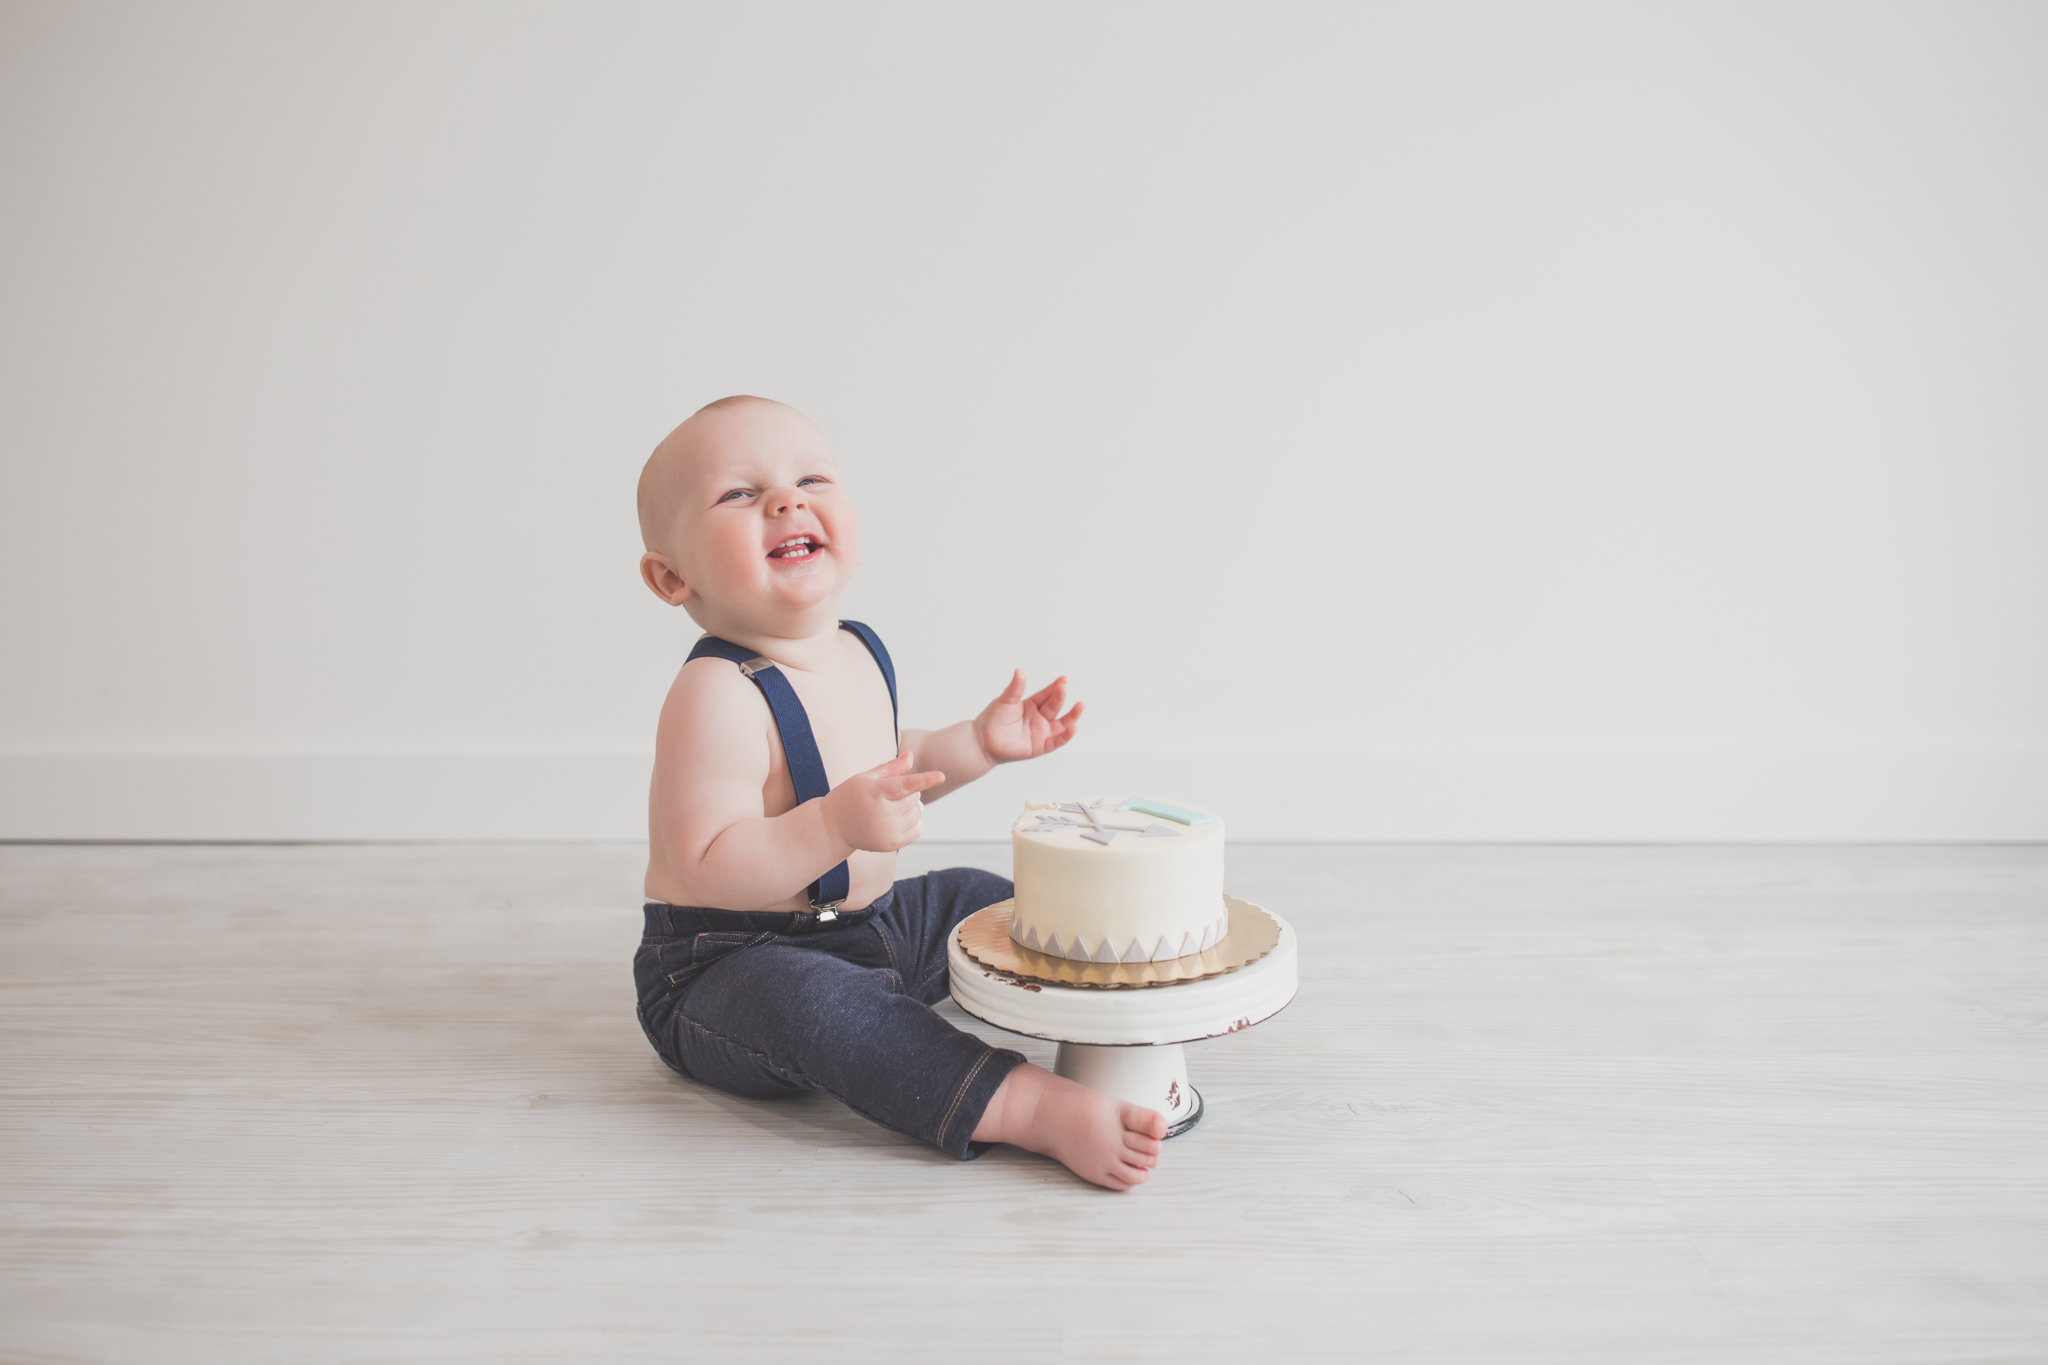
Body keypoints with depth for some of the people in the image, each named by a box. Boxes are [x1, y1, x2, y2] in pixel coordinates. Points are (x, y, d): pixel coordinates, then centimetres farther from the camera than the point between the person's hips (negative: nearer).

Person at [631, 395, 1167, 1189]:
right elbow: (706, 869, -32)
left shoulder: (859, 652, 4)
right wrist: (839, 824, -42)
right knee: (814, 1004, -38)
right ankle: (1040, 1109, -44)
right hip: (726, 966, -9)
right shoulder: (717, 697, -26)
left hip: (865, 926, 9)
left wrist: (980, 744, 12)